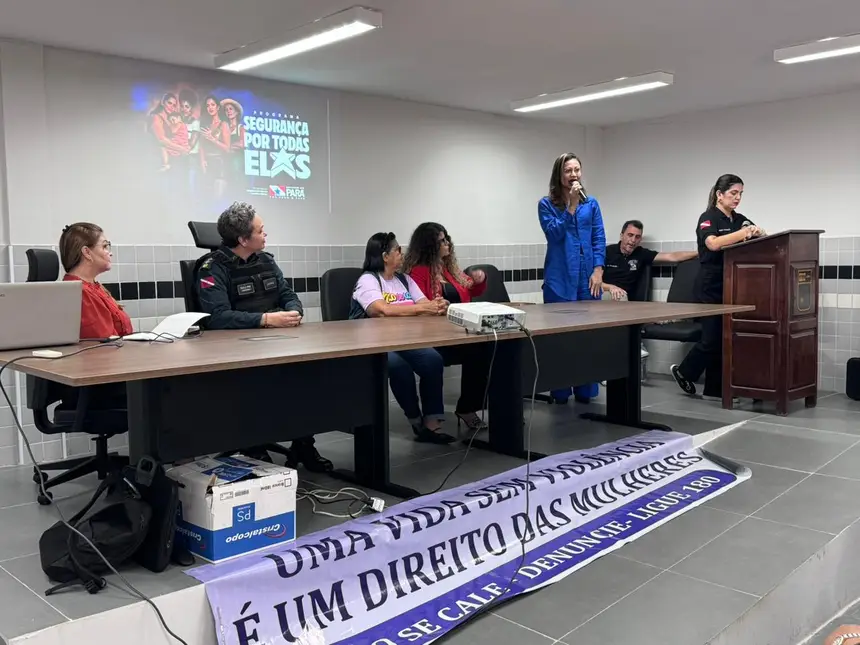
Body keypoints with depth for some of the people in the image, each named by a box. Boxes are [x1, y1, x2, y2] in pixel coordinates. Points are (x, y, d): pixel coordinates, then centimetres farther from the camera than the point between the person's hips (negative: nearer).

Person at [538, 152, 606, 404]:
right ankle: (560, 392, 8)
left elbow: (599, 239, 6)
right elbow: (554, 233, -10)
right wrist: (570, 206, -14)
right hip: (560, 278, -2)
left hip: (588, 276, 3)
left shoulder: (591, 203, 11)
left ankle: (585, 390, 13)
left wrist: (598, 271, -5)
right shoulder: (547, 204, 4)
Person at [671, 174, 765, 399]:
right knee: (712, 338, -6)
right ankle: (683, 371, 17)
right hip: (710, 288, -7)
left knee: (726, 338, 5)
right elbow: (713, 244, -27)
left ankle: (714, 389, 12)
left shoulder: (741, 220, 13)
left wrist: (759, 233, -20)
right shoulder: (708, 218, -8)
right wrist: (743, 233, -34)